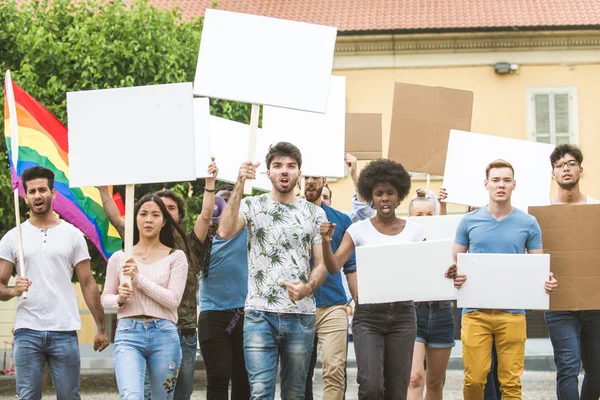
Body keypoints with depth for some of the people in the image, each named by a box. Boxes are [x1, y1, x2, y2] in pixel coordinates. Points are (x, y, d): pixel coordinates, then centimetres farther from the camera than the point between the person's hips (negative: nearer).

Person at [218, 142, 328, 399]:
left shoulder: (314, 213, 9)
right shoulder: (253, 206, 3)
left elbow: (321, 263, 8)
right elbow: (225, 232, -16)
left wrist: (307, 288, -13)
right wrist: (240, 185, -19)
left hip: (301, 316, 2)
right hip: (260, 315, -2)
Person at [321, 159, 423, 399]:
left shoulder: (414, 231, 6)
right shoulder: (359, 230, 1)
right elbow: (334, 267, -8)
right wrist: (326, 242, -25)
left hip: (403, 315, 2)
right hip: (368, 315, -2)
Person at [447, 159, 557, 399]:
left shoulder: (528, 223, 6)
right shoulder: (469, 221, 6)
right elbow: (454, 263, 12)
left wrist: (547, 281, -12)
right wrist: (454, 276, -11)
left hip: (512, 312, 0)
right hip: (475, 310, 0)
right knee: (474, 379, -3)